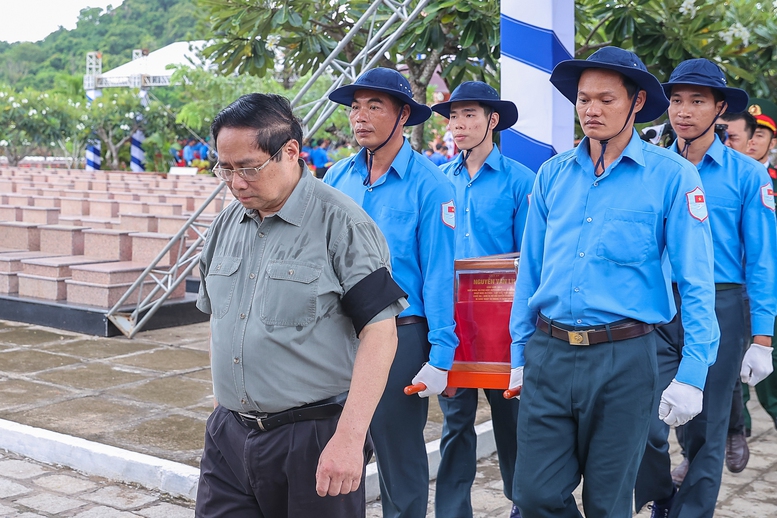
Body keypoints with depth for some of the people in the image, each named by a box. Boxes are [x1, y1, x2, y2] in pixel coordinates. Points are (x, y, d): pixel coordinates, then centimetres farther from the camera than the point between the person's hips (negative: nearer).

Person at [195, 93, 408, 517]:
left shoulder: (341, 223, -11)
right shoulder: (227, 223, 9)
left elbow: (379, 332, -16)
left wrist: (349, 439, -21)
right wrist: (223, 407, 16)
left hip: (314, 435, -6)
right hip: (228, 434, 6)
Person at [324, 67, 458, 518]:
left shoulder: (429, 185, -10)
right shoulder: (338, 178, 5)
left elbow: (439, 274, -12)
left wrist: (440, 356, -14)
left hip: (398, 337, -5)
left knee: (401, 460, 8)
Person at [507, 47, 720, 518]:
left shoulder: (671, 175, -5)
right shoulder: (553, 175, 7)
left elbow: (696, 281, -7)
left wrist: (692, 373, -13)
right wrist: (520, 355, 12)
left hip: (623, 358, -3)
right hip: (549, 354, 3)